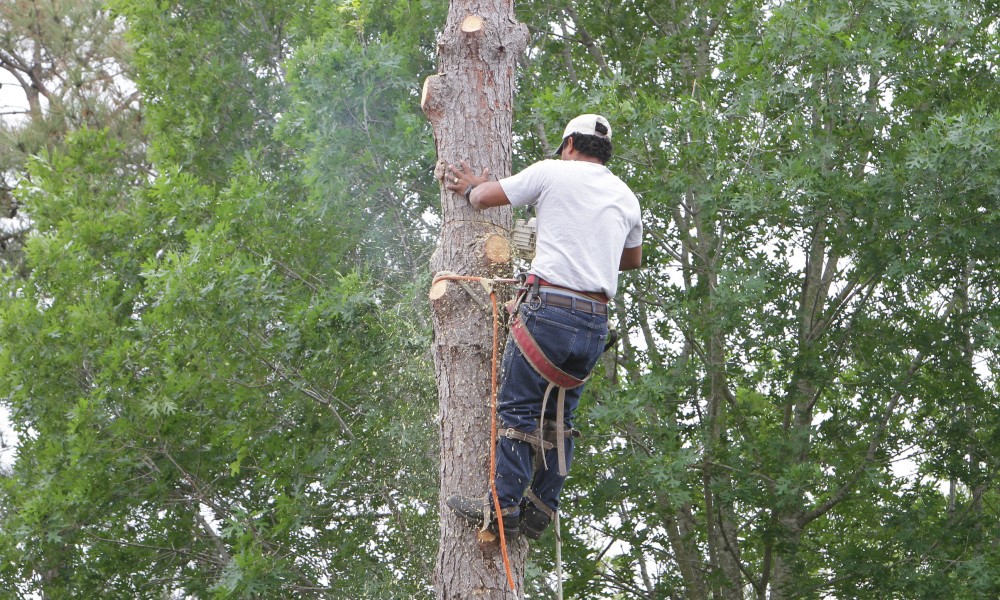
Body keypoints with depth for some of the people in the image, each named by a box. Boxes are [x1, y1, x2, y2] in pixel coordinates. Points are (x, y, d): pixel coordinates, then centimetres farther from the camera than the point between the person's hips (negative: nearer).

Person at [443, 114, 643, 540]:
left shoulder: (553, 172, 2)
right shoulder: (626, 197, 18)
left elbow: (484, 197, 9)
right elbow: (632, 260, 35)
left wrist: (471, 187, 32)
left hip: (550, 305, -5)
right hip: (596, 321, 6)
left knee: (518, 407, -3)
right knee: (558, 415, 13)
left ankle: (504, 507, -8)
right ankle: (540, 509, 11)